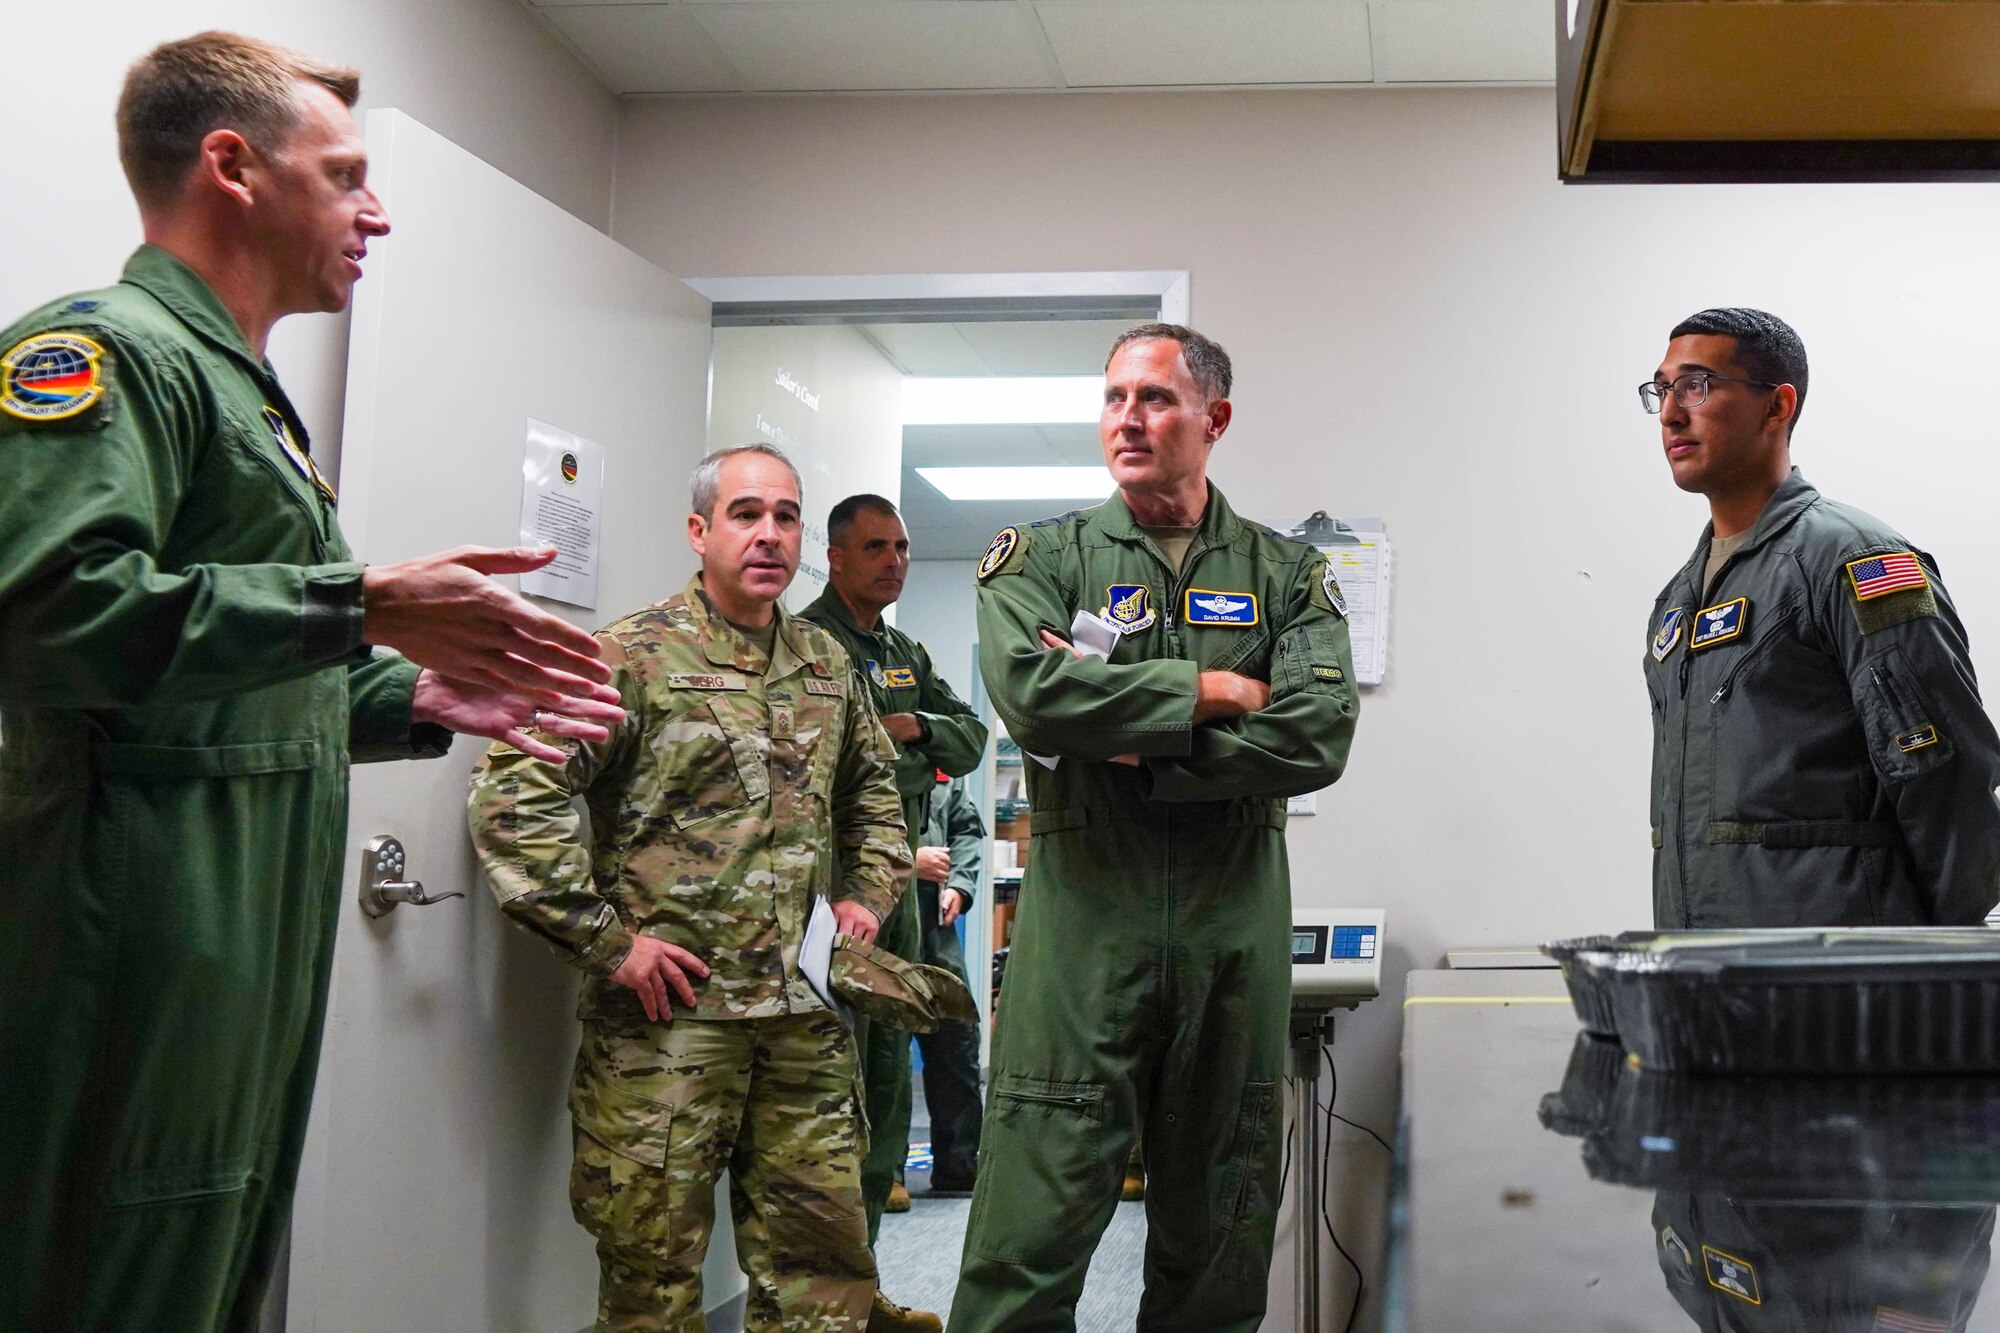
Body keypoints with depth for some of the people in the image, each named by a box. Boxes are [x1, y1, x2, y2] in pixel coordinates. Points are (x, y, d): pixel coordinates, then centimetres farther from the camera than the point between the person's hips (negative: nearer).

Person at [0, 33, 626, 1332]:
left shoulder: (240, 388, 24)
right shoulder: (107, 348, -8)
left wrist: (422, 699, 15)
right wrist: (362, 605, -22)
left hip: (246, 961, 10)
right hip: (141, 962, -10)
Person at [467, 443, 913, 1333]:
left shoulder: (827, 665, 13)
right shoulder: (633, 657, -6)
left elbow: (872, 786, 30)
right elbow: (511, 794, -14)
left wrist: (868, 893, 15)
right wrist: (604, 939, -15)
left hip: (802, 1017, 5)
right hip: (665, 1014, -5)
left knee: (824, 1256, 10)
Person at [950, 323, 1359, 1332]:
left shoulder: (1288, 576, 9)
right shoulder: (1041, 558, 7)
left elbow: (1317, 737, -7)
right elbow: (1031, 690, -14)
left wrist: (1137, 755, -11)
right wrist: (1211, 691, -10)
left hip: (1237, 924, 2)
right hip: (1083, 917, -2)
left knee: (1219, 1225, 11)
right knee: (1038, 1213, -4)